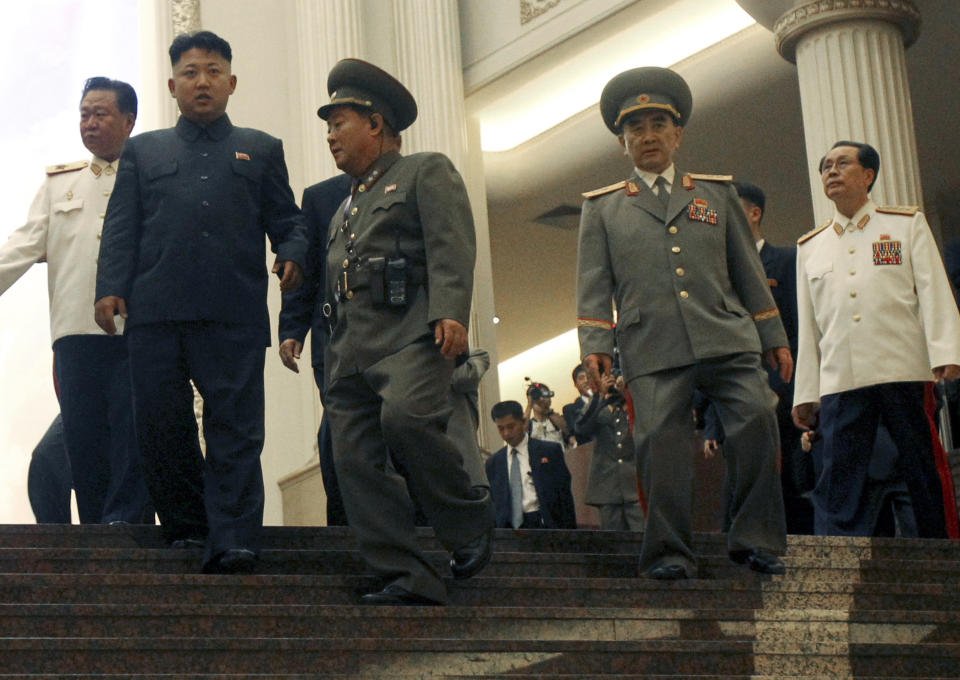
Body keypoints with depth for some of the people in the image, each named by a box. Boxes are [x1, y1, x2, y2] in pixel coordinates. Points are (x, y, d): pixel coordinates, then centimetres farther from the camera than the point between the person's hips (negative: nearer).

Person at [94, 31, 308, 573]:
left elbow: (287, 219, 16)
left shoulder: (261, 150, 22)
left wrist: (293, 255, -7)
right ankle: (185, 528, 14)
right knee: (161, 425, 1)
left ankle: (233, 543, -12)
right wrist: (110, 287, -1)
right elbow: (121, 227, 14)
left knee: (235, 428, -8)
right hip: (155, 310, 2)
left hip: (234, 314, -1)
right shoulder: (143, 151, 23)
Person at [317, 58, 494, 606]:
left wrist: (451, 313, -22)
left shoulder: (427, 172, 10)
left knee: (406, 418, -31)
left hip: (410, 334, -7)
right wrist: (331, 359, 21)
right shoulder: (347, 207, 33)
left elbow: (451, 247, -6)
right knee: (356, 460, -6)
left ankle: (471, 521, -10)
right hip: (351, 349, 8)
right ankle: (410, 579, -6)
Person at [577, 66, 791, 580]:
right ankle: (668, 553, -1)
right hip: (653, 351, -1)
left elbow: (748, 271, 20)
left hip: (727, 339, 1)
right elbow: (594, 283, 10)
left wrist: (774, 337, 16)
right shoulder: (603, 208, 17)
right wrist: (593, 344, -3)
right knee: (661, 440, -9)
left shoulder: (716, 194, 21)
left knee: (757, 420, -13)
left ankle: (755, 539, -4)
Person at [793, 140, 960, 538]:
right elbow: (807, 326, 18)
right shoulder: (810, 247, 22)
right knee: (837, 486, -7)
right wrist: (805, 394, 10)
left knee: (926, 474, -3)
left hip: (905, 369, -2)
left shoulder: (908, 224, 15)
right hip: (840, 381, 2)